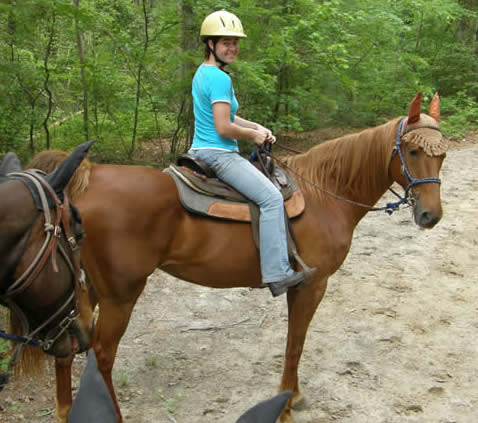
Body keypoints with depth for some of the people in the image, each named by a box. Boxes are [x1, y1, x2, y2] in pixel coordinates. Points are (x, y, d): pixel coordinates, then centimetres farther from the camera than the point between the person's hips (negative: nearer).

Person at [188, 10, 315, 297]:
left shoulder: (203, 73, 15)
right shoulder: (220, 79, -17)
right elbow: (224, 128, -22)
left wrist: (256, 127, 10)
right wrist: (253, 135, -5)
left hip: (202, 152, 11)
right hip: (218, 153, -11)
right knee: (271, 197, -18)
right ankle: (277, 273, -21)